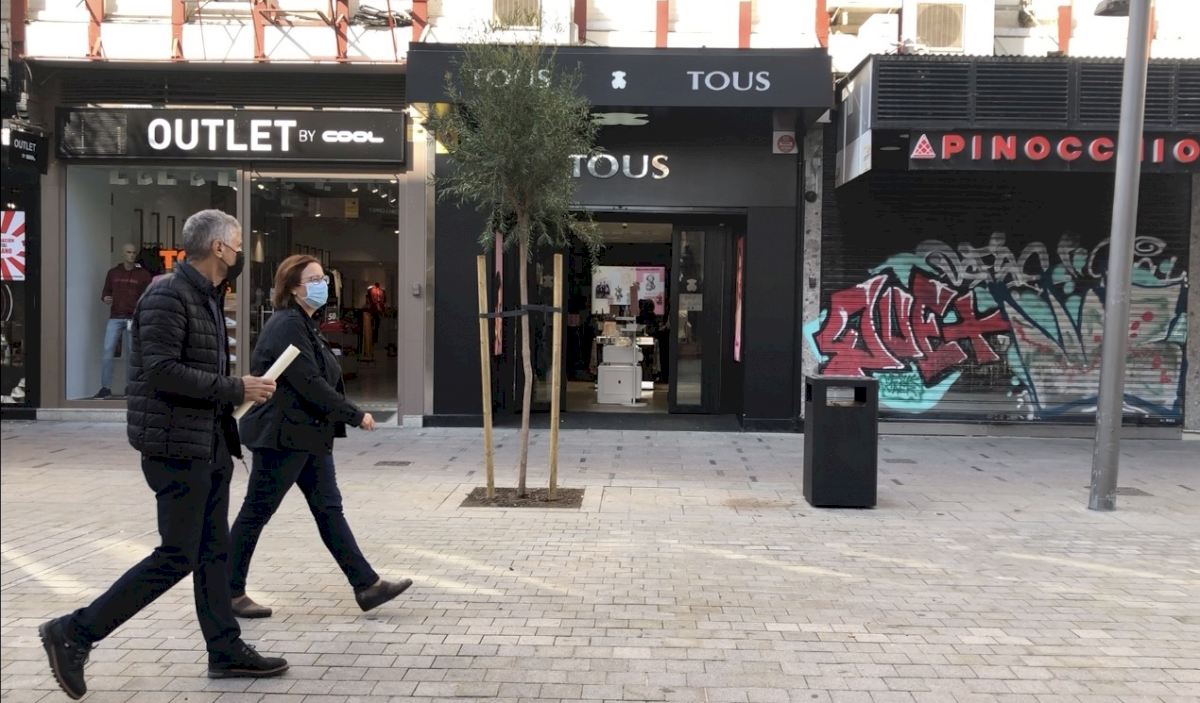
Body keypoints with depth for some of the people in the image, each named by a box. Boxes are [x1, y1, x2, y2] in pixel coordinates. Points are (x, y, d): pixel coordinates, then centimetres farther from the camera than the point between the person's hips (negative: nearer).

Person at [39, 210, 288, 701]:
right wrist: (235, 389, -21)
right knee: (177, 557, -5)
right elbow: (161, 370, -24)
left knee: (214, 551, 12)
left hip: (208, 446, 10)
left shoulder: (206, 298, 15)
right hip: (177, 446, -10)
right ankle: (73, 634, 8)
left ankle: (226, 651, 20)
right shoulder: (168, 296, -15)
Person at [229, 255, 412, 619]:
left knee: (329, 509, 8)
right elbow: (309, 384, -23)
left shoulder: (305, 324, 15)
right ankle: (230, 592, 17)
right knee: (256, 513, 3)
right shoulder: (287, 325, -17)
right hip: (282, 436, -10)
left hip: (309, 436, 10)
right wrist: (355, 415, -17)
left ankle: (367, 585, 10)